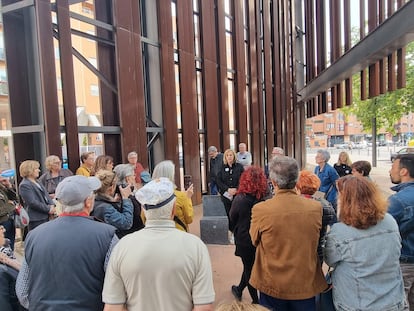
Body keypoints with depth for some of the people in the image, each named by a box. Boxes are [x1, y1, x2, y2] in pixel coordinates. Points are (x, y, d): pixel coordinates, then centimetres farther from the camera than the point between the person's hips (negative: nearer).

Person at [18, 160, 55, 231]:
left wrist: (52, 205, -4)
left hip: (45, 216, 9)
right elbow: (32, 203, -19)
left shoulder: (37, 182, 16)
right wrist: (48, 209, -14)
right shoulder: (24, 185, -12)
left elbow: (46, 195, 15)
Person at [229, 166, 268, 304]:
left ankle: (256, 301, 28)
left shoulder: (240, 199, -21)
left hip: (244, 239, -3)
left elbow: (232, 218, -7)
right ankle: (239, 290, 44)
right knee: (250, 265, 24)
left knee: (249, 268, 16)